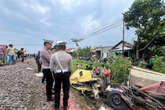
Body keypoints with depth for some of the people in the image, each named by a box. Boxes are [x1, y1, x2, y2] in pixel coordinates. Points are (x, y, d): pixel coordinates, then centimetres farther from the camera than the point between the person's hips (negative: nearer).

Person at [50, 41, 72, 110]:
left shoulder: (53, 56, -9)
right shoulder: (69, 56, -8)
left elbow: (51, 68, -4)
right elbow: (70, 68, -2)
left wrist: (54, 74, 14)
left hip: (57, 75, 0)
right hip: (66, 74, 0)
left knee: (57, 91, 18)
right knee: (66, 90, 17)